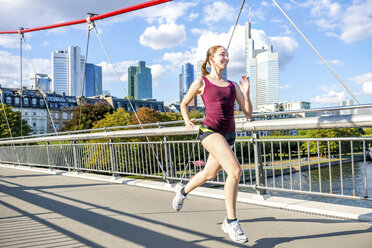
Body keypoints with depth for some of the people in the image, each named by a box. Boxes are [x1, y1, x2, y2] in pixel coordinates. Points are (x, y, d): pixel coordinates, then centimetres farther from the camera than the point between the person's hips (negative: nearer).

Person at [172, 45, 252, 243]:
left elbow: (248, 113, 10)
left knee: (209, 174, 19)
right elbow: (184, 103, 16)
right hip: (210, 131, -6)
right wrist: (186, 120, 0)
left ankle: (183, 190, 48)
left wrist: (246, 93, -4)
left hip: (229, 134, 6)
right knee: (235, 171, -22)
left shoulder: (233, 85, 15)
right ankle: (231, 221, -9)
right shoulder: (201, 82, 4)